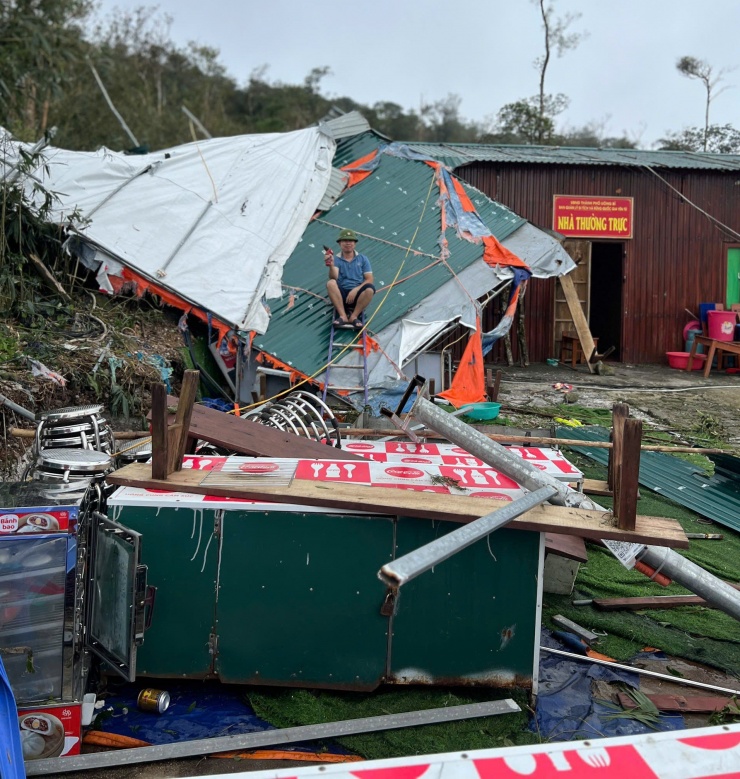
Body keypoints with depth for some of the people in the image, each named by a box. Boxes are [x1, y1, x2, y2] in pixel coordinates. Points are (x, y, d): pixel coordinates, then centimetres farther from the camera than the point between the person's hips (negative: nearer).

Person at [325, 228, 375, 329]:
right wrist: (331, 266, -33)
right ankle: (343, 316, -31)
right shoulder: (336, 259, 5)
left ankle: (354, 316, -23)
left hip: (358, 294, 0)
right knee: (331, 283, -30)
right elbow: (334, 278, -12)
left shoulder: (363, 259, 10)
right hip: (342, 294, 0)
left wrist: (356, 290, -15)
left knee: (370, 288, -31)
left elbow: (369, 279, 1)